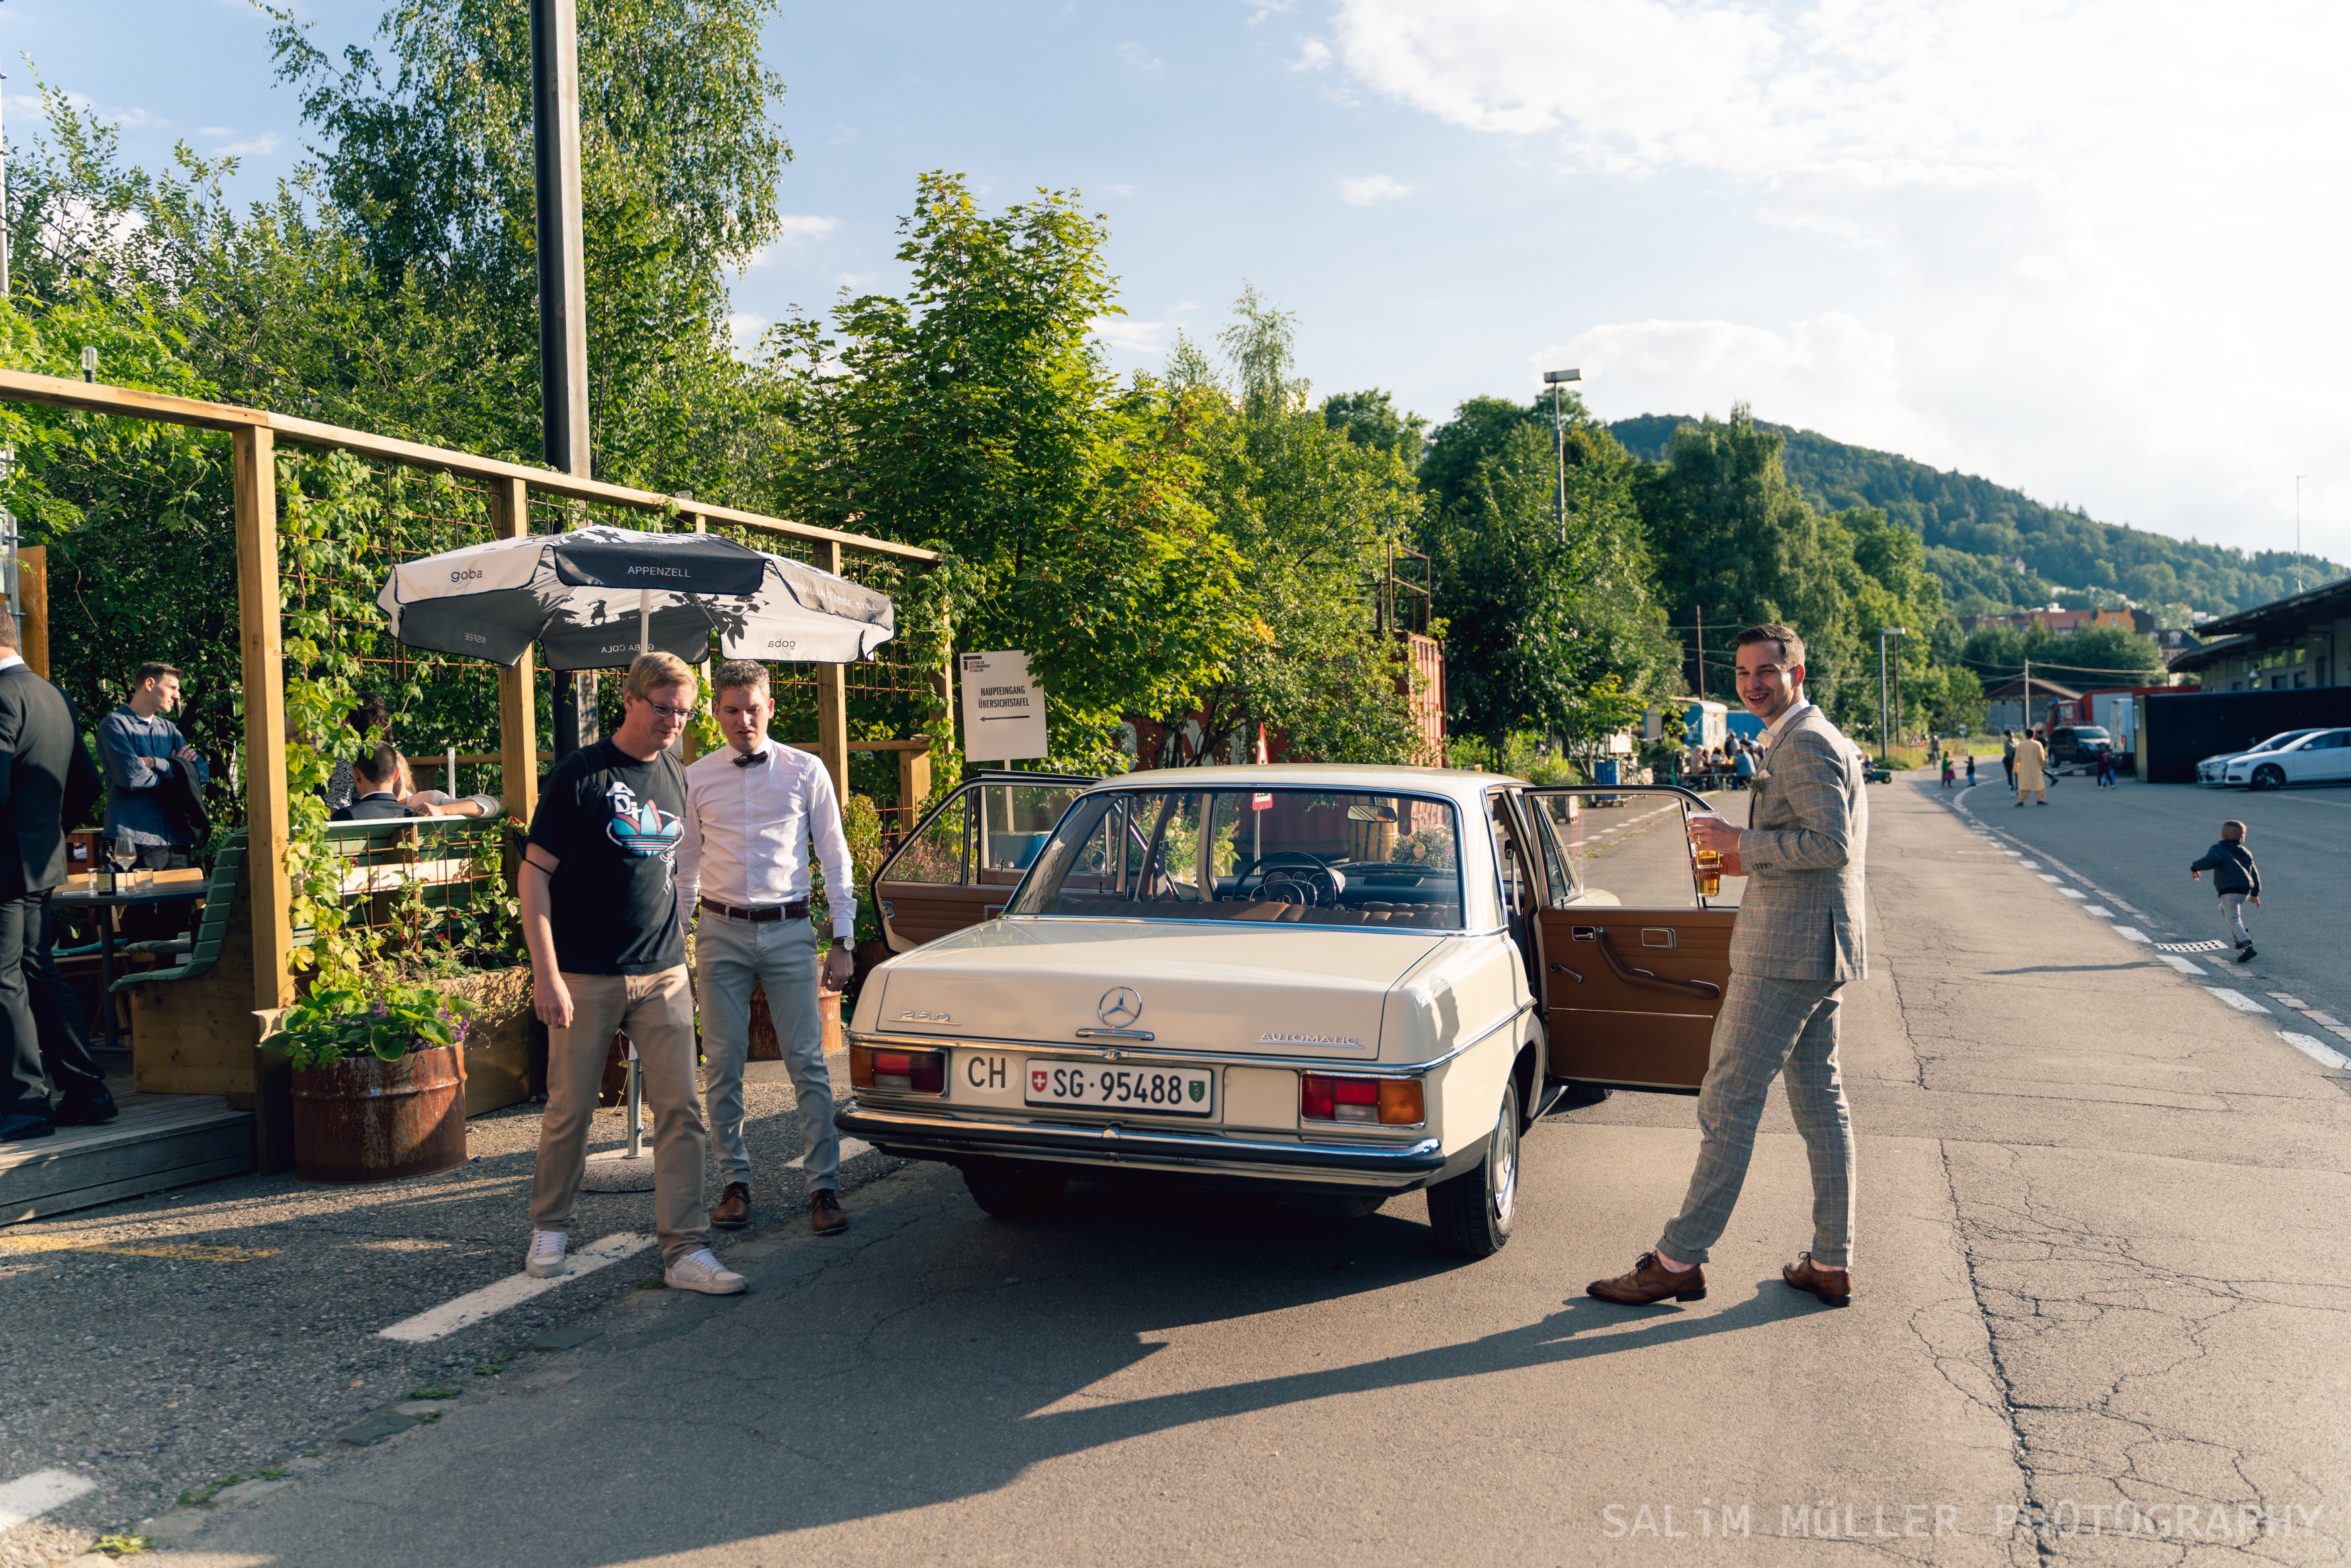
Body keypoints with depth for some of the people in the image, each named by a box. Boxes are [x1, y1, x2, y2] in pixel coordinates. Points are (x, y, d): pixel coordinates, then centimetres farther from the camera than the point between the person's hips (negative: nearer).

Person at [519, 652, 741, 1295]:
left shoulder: (675, 778, 10)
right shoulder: (579, 775, -7)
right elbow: (535, 874, -8)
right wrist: (546, 972, -14)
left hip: (662, 975, 4)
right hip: (585, 976, -4)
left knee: (680, 1108, -2)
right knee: (570, 1109, 7)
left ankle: (684, 1249, 3)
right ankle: (549, 1229, 29)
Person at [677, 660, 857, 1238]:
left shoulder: (805, 771, 1)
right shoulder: (695, 779, 6)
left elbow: (835, 858, 4)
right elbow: (684, 865, 14)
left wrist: (842, 941, 0)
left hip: (788, 931, -2)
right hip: (721, 933, 2)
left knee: (807, 1062, -2)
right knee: (724, 1067, 6)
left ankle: (824, 1185, 6)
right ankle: (735, 1182, 20)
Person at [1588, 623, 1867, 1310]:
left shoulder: (1803, 745, -14)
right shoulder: (1817, 739, 19)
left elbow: (1831, 844, -24)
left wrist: (1742, 841, -17)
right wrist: (1753, 859, 14)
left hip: (1787, 951, -11)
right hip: (1815, 948, 11)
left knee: (1728, 1102, -6)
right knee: (1820, 1101, 13)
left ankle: (1679, 1260, 0)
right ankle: (1831, 1265, 19)